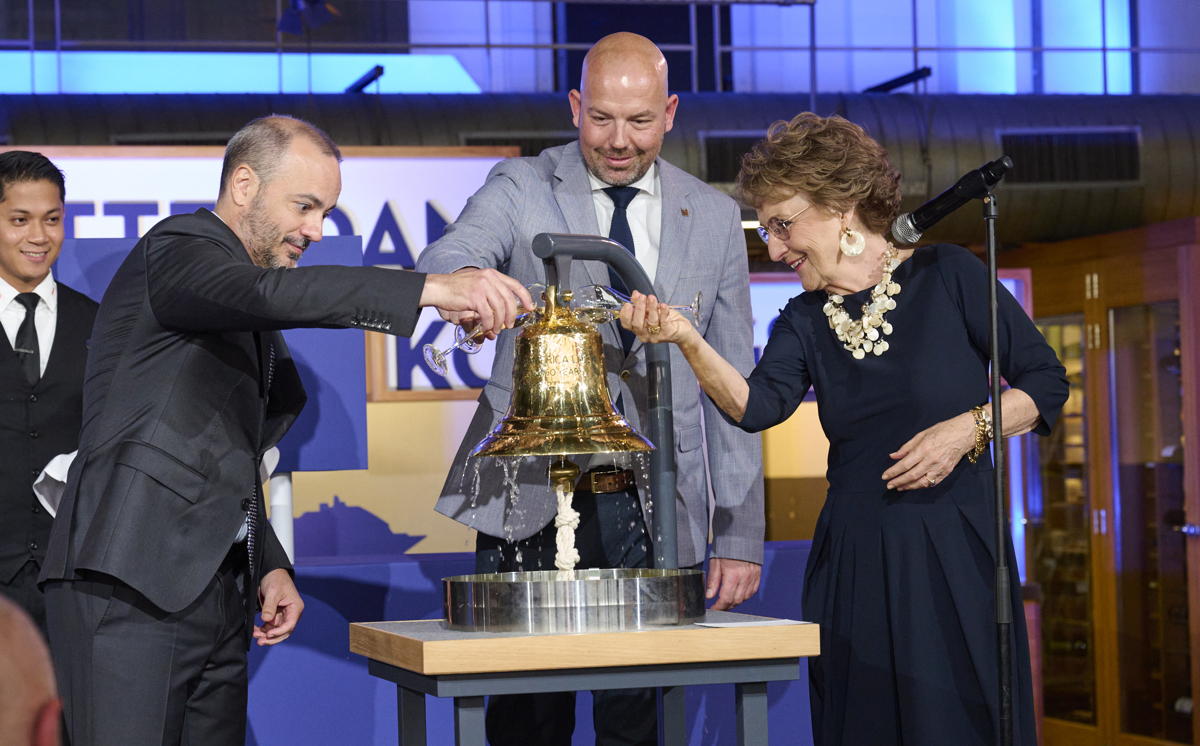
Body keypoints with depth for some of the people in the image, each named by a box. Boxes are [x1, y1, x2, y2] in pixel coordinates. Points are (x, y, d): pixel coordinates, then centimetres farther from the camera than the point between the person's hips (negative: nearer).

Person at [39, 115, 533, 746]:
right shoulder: (176, 251, -4)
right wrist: (432, 289, -34)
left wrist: (269, 566, 14)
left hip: (219, 597, 9)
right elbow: (268, 293, -27)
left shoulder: (251, 323, 24)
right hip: (129, 593, -9)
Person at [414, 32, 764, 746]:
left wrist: (741, 536, 6)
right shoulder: (522, 189, 3)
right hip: (531, 503, -1)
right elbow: (442, 259, -18)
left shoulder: (714, 217, 9)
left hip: (656, 514, 2)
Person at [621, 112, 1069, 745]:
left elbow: (1044, 381, 0)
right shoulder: (803, 321, 9)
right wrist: (686, 341, -25)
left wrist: (967, 430, -14)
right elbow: (758, 405, -11)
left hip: (955, 553, -4)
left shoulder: (948, 276, -1)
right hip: (852, 566, 4)